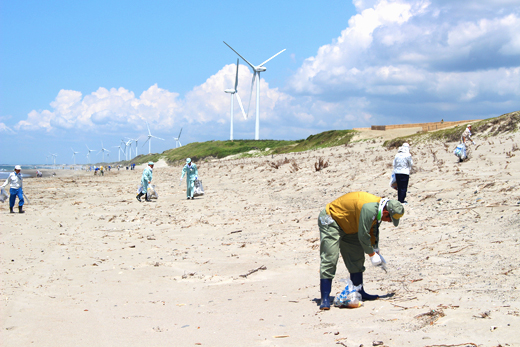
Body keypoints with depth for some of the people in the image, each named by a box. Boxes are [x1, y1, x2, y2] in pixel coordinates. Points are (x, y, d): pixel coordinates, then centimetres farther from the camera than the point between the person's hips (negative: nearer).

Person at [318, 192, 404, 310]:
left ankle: (359, 292, 20)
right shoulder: (369, 209, -33)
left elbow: (373, 230, 13)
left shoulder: (378, 207, -2)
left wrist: (376, 250, 8)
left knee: (357, 258, 11)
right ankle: (325, 299, -18)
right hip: (330, 222, -11)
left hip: (347, 227, 11)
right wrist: (372, 254, -15)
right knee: (329, 259, -17)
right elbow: (363, 236, -27)